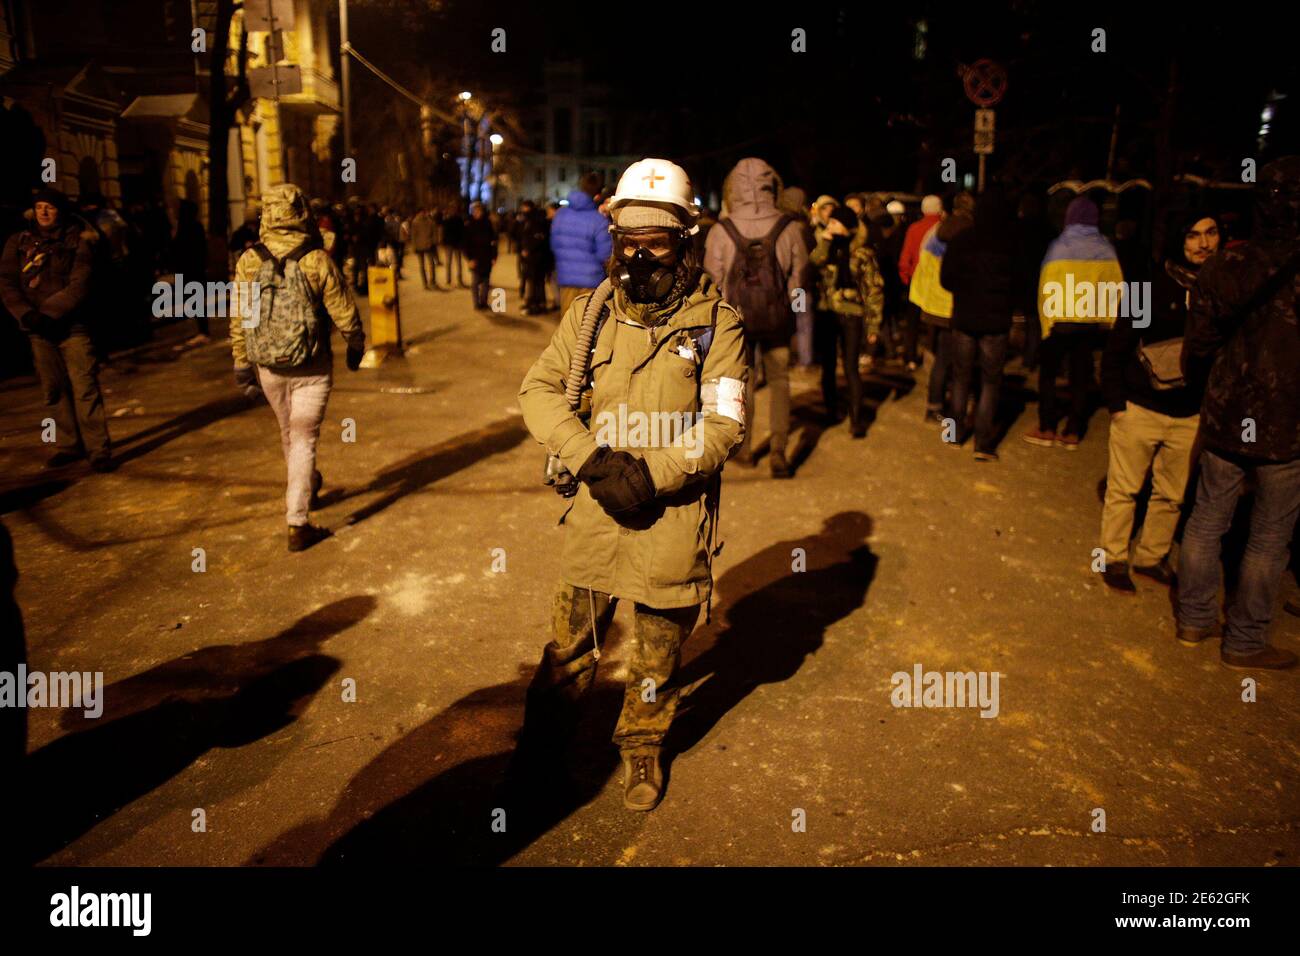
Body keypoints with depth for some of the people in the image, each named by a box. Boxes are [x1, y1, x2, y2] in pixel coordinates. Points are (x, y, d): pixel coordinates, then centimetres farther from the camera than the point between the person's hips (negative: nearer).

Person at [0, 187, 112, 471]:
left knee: (85, 387, -9)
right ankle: (68, 445, 16)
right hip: (38, 330, 4)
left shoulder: (77, 241, 2)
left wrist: (49, 313, -15)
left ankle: (99, 449, -7)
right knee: (53, 390, 7)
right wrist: (27, 314, -12)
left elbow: (78, 285, -8)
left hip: (72, 325, -3)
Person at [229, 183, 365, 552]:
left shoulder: (249, 261, -5)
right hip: (311, 368, -3)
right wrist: (356, 347, 9)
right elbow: (344, 313, -9)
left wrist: (241, 364, 10)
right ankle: (297, 524, 0)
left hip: (268, 367, 3)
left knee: (289, 431, 24)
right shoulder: (318, 260, -14)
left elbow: (238, 318, 0)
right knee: (304, 439, 3)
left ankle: (307, 486, 49)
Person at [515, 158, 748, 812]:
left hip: (673, 516, -1)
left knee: (657, 654, 15)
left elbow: (724, 425, -11)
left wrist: (652, 475, -20)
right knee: (571, 642, 15)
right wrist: (593, 459, -16)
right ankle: (541, 743, 39)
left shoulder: (716, 323, -6)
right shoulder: (591, 311, 1)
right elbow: (539, 390, -2)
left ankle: (642, 748, 42)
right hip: (596, 508, 2)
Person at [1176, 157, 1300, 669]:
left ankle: (1195, 617, 28)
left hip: (1224, 420, 3)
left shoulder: (1225, 266, -6)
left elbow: (1197, 348, 1)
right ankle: (1244, 642, 20)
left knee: (1206, 520, 16)